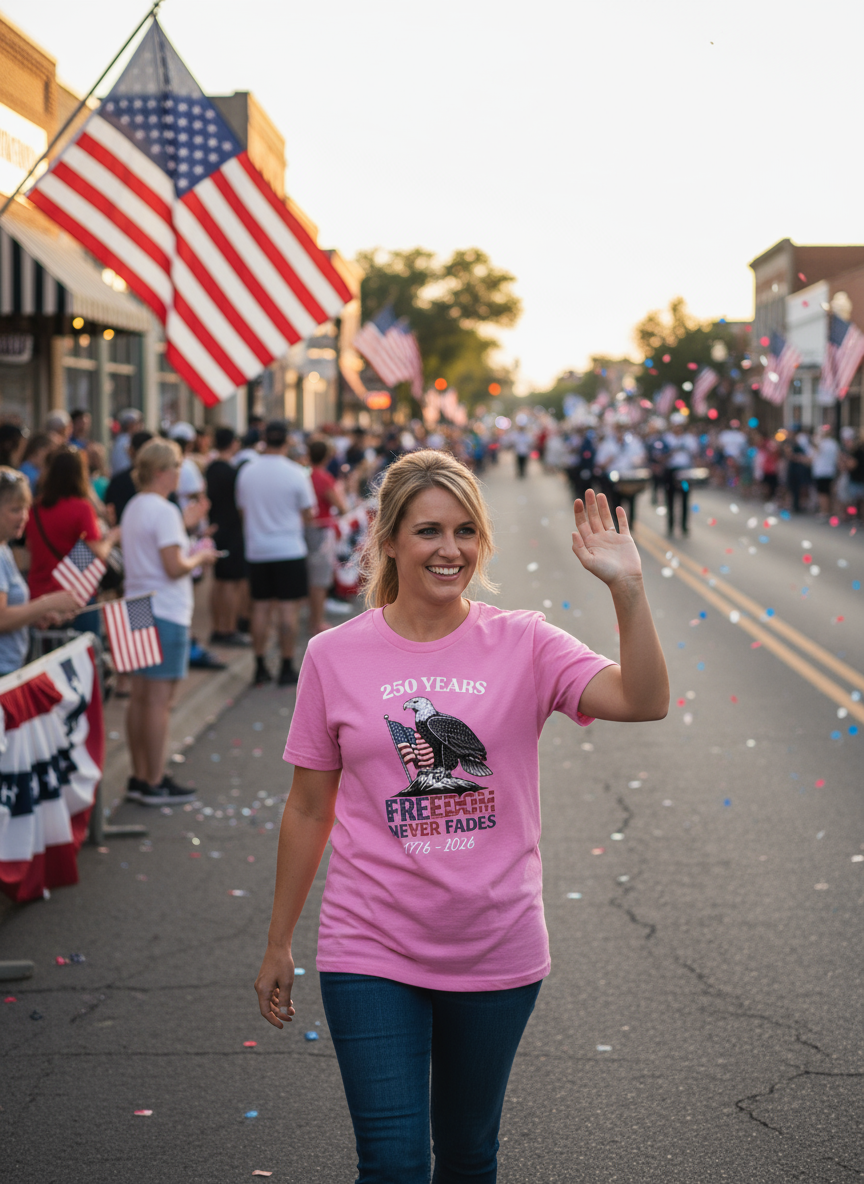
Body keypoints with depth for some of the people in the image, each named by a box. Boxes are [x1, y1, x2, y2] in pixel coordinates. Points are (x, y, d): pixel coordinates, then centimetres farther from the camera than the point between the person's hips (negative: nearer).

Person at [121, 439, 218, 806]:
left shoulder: (133, 508, 13)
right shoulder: (163, 511, -16)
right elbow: (174, 567, -20)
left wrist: (183, 524, 22)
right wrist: (199, 558, -3)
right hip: (165, 614, -10)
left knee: (140, 697, 12)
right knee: (159, 699, -5)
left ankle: (140, 777, 18)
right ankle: (154, 784, -1)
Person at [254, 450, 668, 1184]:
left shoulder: (523, 645, -4)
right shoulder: (335, 656, -3)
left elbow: (645, 702, -19)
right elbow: (309, 809, 5)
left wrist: (627, 589, -31)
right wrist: (278, 945, 8)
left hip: (497, 953, 1)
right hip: (372, 952, -1)